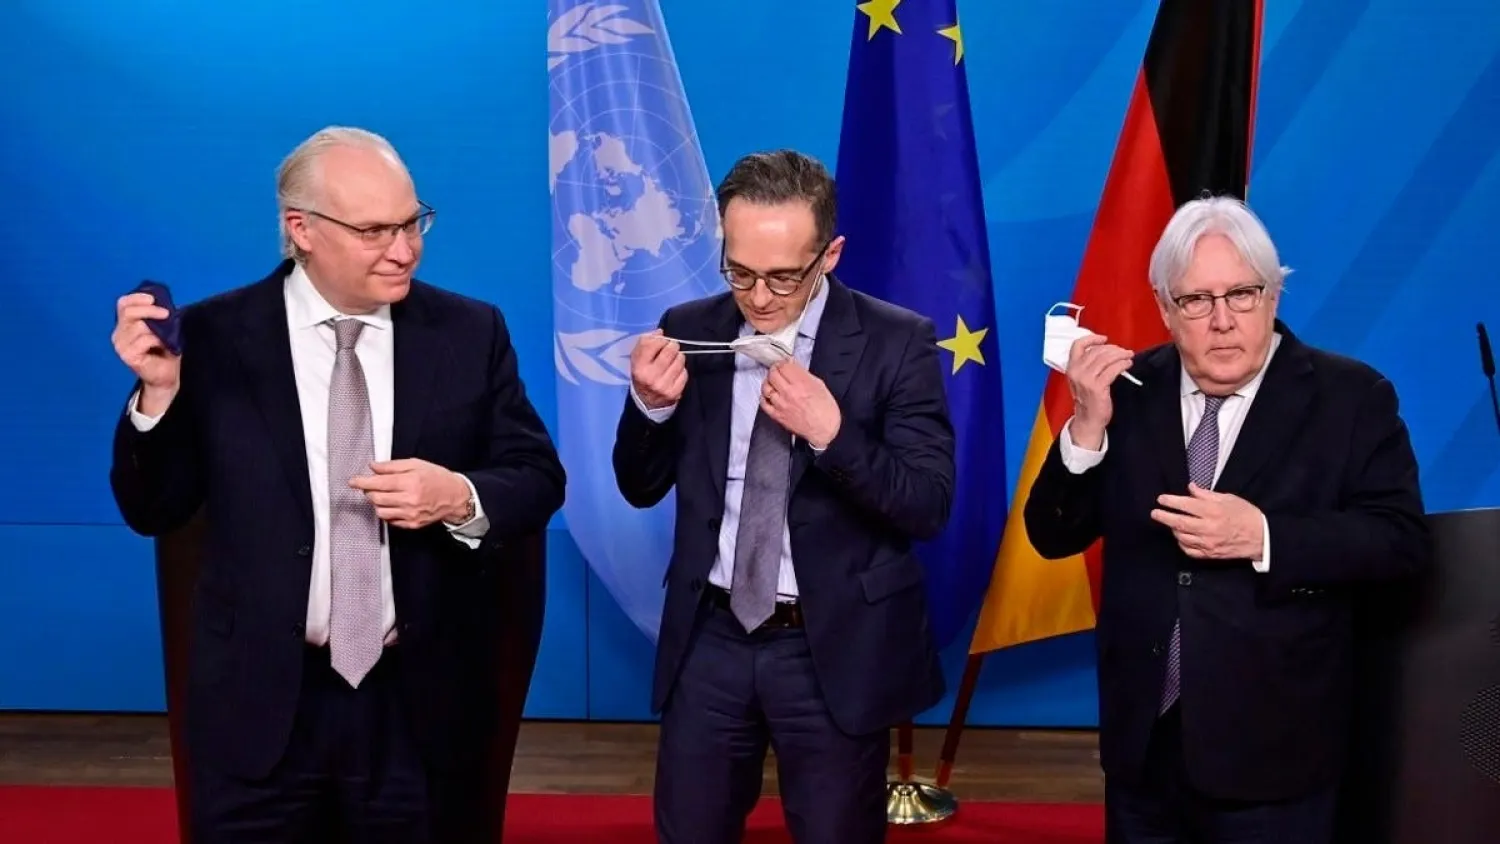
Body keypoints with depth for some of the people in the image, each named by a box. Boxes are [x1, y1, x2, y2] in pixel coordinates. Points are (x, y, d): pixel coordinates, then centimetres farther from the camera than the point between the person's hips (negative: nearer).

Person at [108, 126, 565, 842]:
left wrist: (461, 498, -17)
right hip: (261, 705, -1)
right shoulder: (215, 336, -3)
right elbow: (153, 511, 0)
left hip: (421, 703, 1)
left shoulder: (470, 332, 0)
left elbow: (539, 479, 3)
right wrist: (158, 390, -16)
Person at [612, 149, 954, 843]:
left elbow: (929, 507, -12)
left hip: (834, 649, -3)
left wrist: (833, 433, -26)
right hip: (709, 640, 3)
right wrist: (650, 403, -13)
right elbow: (642, 489, 7)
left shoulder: (897, 342, -8)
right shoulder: (689, 331, 1)